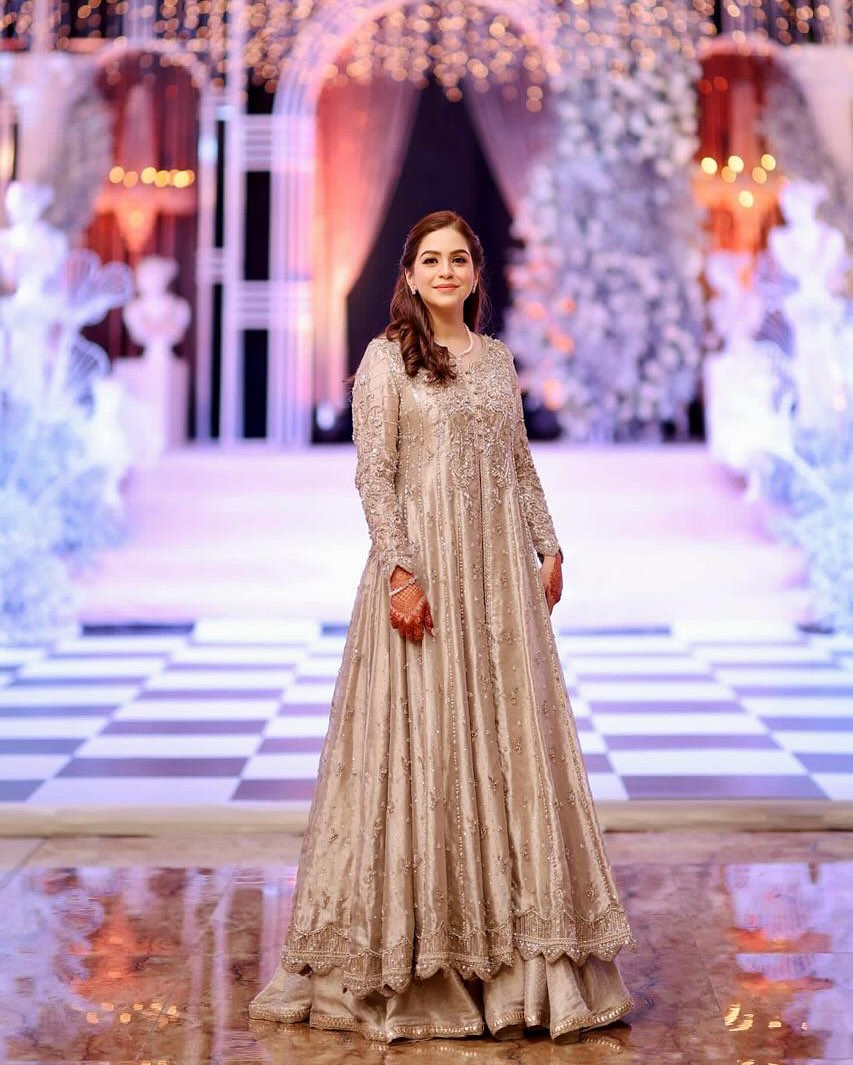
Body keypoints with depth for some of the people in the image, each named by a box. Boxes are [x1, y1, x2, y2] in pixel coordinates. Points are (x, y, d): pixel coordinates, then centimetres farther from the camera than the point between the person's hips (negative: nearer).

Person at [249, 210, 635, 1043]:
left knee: (506, 733, 7)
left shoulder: (497, 358, 14)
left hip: (499, 568, 6)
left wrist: (548, 548, 9)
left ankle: (508, 932, 18)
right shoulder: (386, 358, -3)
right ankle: (414, 947, 9)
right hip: (424, 564, -5)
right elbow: (372, 475, -9)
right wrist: (400, 570, -18)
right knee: (424, 733, -2)